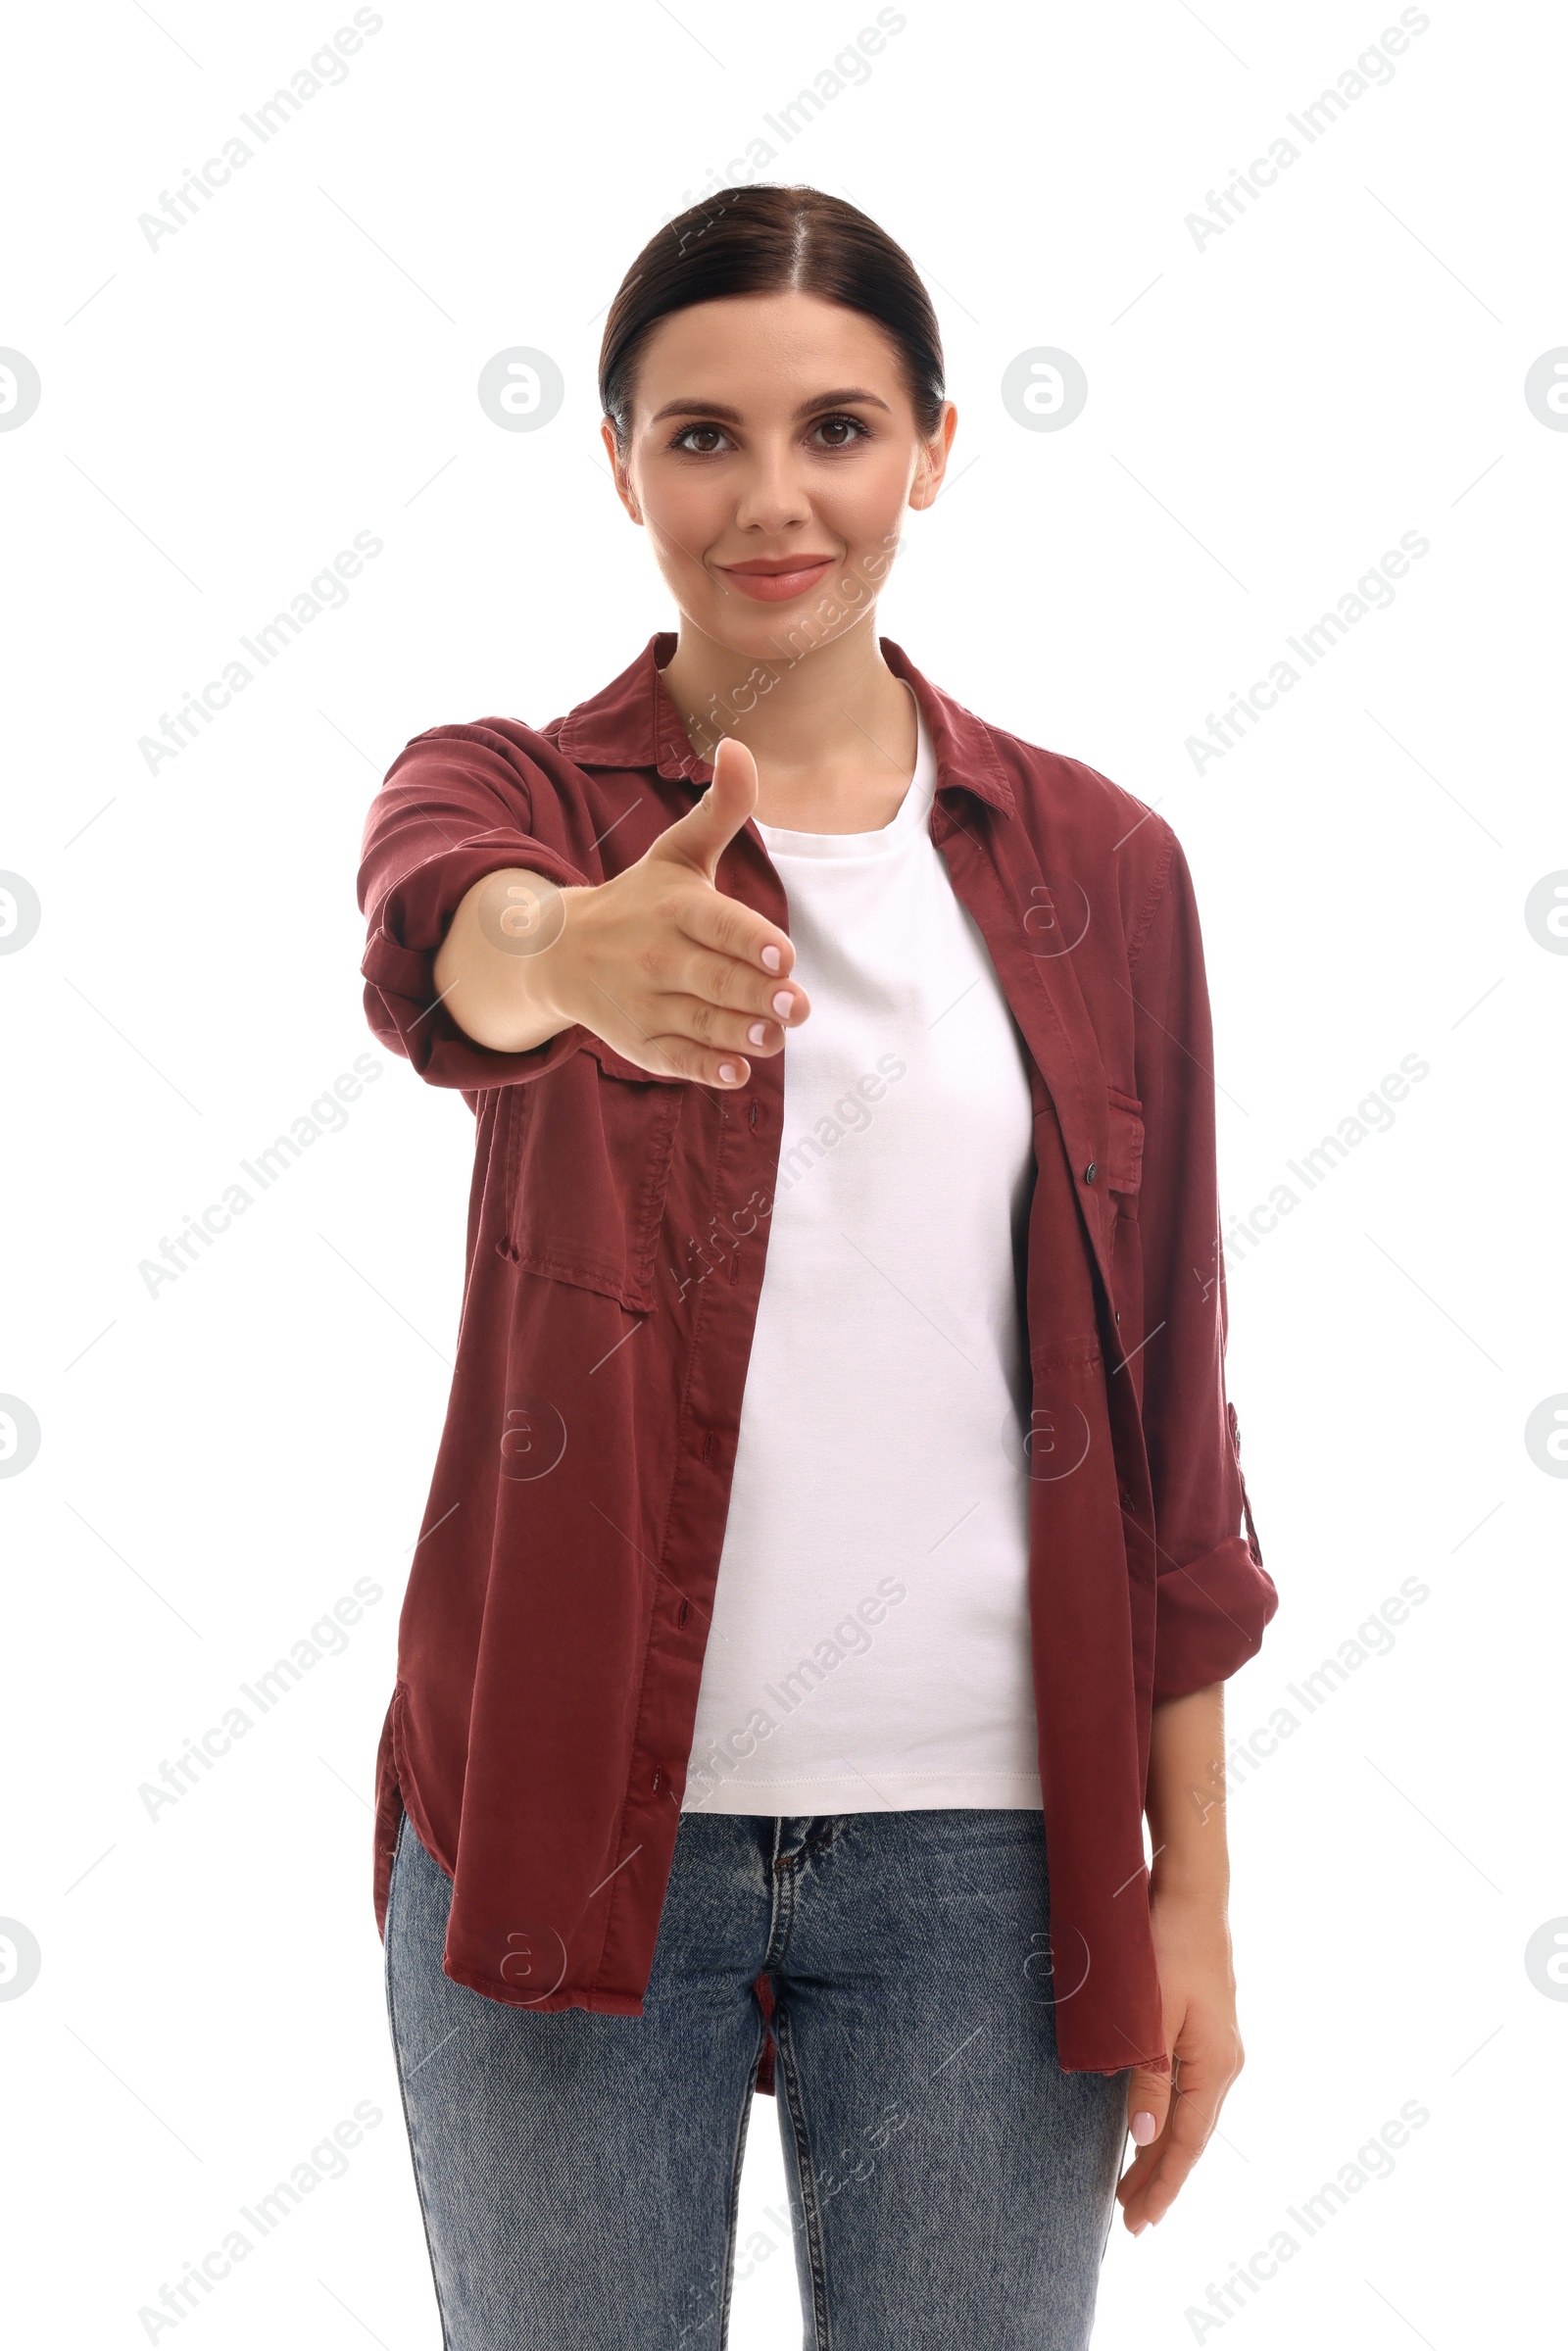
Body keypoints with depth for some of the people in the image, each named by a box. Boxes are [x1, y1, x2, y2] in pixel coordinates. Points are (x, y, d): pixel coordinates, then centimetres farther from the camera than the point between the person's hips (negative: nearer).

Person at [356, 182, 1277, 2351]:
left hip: (982, 1841, 1)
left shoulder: (1096, 865, 4)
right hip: (574, 1818, -1)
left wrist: (1194, 1887, 4)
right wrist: (575, 951, -50)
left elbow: (1162, 1402, 5)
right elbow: (436, 936, -26)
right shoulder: (510, 787, 0)